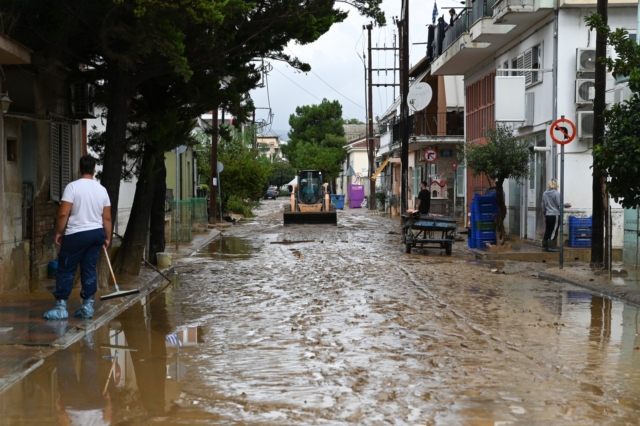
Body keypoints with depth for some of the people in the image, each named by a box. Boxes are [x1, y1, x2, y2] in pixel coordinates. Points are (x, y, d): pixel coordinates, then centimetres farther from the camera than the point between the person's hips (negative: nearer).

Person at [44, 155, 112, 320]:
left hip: (76, 235, -5)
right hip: (97, 233, 5)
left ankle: (61, 307, 1)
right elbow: (107, 218, 7)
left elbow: (63, 214, -15)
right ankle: (87, 306, 8)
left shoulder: (73, 186, -11)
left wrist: (59, 232, -3)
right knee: (89, 269, 9)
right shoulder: (102, 189, 5)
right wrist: (107, 237, 16)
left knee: (66, 270, 2)